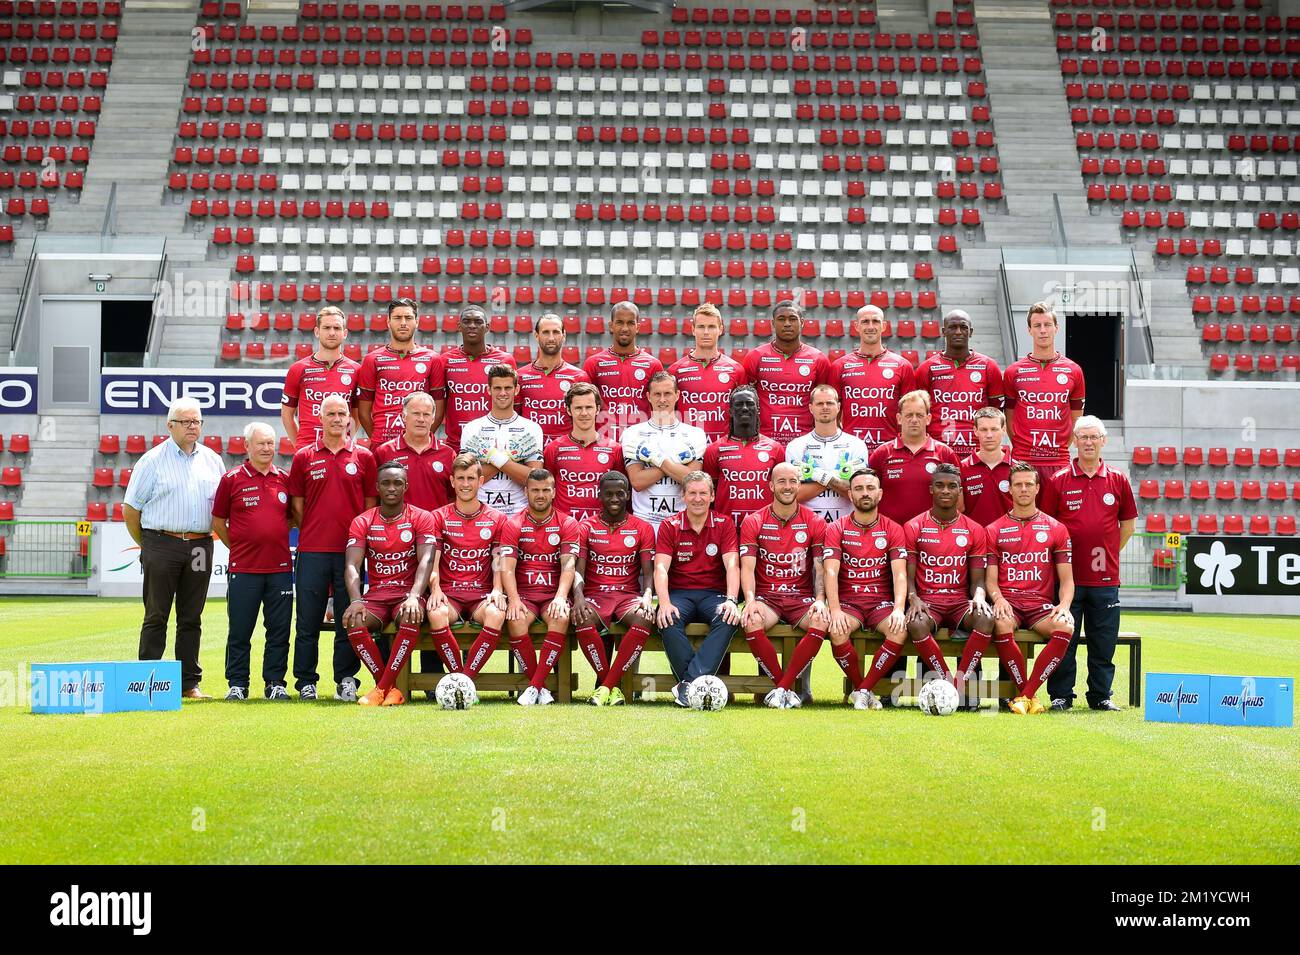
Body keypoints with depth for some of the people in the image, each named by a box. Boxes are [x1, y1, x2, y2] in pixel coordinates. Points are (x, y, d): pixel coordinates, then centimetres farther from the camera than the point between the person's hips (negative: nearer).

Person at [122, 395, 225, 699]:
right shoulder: (152, 460, 1)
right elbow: (131, 508, 3)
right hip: (162, 545, -4)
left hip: (200, 546, 4)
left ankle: (190, 682, 11)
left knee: (191, 618, 7)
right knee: (156, 617, -1)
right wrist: (147, 545, 6)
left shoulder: (212, 460, 14)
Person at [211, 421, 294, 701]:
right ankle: (237, 685, 11)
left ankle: (275, 683, 14)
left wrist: (275, 539, 12)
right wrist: (240, 547, 7)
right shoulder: (231, 479, 0)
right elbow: (218, 522, 7)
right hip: (243, 570, -2)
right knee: (239, 631, 2)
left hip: (280, 568, 3)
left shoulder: (285, 479, 8)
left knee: (279, 631, 5)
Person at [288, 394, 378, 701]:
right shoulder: (304, 458, 7)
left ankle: (346, 681, 10)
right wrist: (313, 534, 3)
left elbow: (370, 504, 10)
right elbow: (296, 506, 10)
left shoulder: (363, 457, 7)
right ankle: (306, 683, 9)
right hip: (312, 552, 0)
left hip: (351, 550, 0)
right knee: (308, 621, 2)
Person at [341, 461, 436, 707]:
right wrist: (356, 601, -23)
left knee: (411, 618, -37)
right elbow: (352, 566, -3)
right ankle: (391, 689, -20)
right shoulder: (362, 522, 8)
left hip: (408, 592, -2)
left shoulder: (421, 518, 2)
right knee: (354, 621, -31)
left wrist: (414, 597, -29)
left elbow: (426, 561, -11)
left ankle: (382, 688, -27)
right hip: (376, 594, 2)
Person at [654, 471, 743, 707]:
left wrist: (731, 600, -23)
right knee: (668, 620, -34)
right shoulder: (669, 526, 6)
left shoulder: (724, 524, 7)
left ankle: (689, 682, -39)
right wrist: (664, 603, -24)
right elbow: (661, 568, -5)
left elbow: (732, 565, -5)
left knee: (728, 618, -33)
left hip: (714, 593, 0)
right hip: (679, 593, 0)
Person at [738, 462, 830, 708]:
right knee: (752, 622, -34)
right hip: (767, 596, 0)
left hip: (802, 596, 1)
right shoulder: (753, 523, 4)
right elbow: (747, 567, -4)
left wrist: (820, 600, -17)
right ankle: (783, 687, -20)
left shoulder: (815, 523, 6)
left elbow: (820, 567, 1)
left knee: (822, 622, -32)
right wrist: (750, 600, -22)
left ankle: (782, 688, -25)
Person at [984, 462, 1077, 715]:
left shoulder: (1056, 529, 14)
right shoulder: (994, 530, 13)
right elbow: (990, 578, 8)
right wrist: (998, 599, -14)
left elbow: (1066, 579, 11)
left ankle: (1025, 695, -26)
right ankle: (1028, 696, -23)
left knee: (1065, 628, -33)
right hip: (1007, 602, -1)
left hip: (1041, 603, 1)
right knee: (1001, 625, -37)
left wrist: (1064, 604, -10)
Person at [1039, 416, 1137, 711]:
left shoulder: (1118, 481, 7)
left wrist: (1108, 554, 12)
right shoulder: (1058, 481, 1)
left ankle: (1101, 695, 16)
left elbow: (1128, 524, 16)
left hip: (1105, 578, 2)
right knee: (1063, 638, 1)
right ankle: (1060, 695, 9)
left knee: (1103, 642, 5)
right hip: (1067, 574, -2)